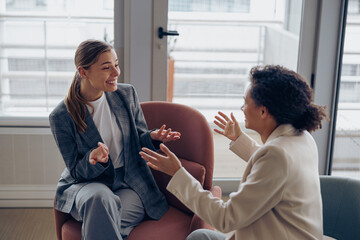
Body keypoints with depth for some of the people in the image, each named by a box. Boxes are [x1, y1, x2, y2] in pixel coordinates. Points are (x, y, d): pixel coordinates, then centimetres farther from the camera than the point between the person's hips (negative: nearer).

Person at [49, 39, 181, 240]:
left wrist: (152, 137, -14)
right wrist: (93, 160, -29)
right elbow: (76, 172, -5)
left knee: (100, 222, -31)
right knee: (100, 197, -37)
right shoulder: (61, 117, -9)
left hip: (129, 184, 1)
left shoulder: (127, 94, 1)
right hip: (85, 185, -1)